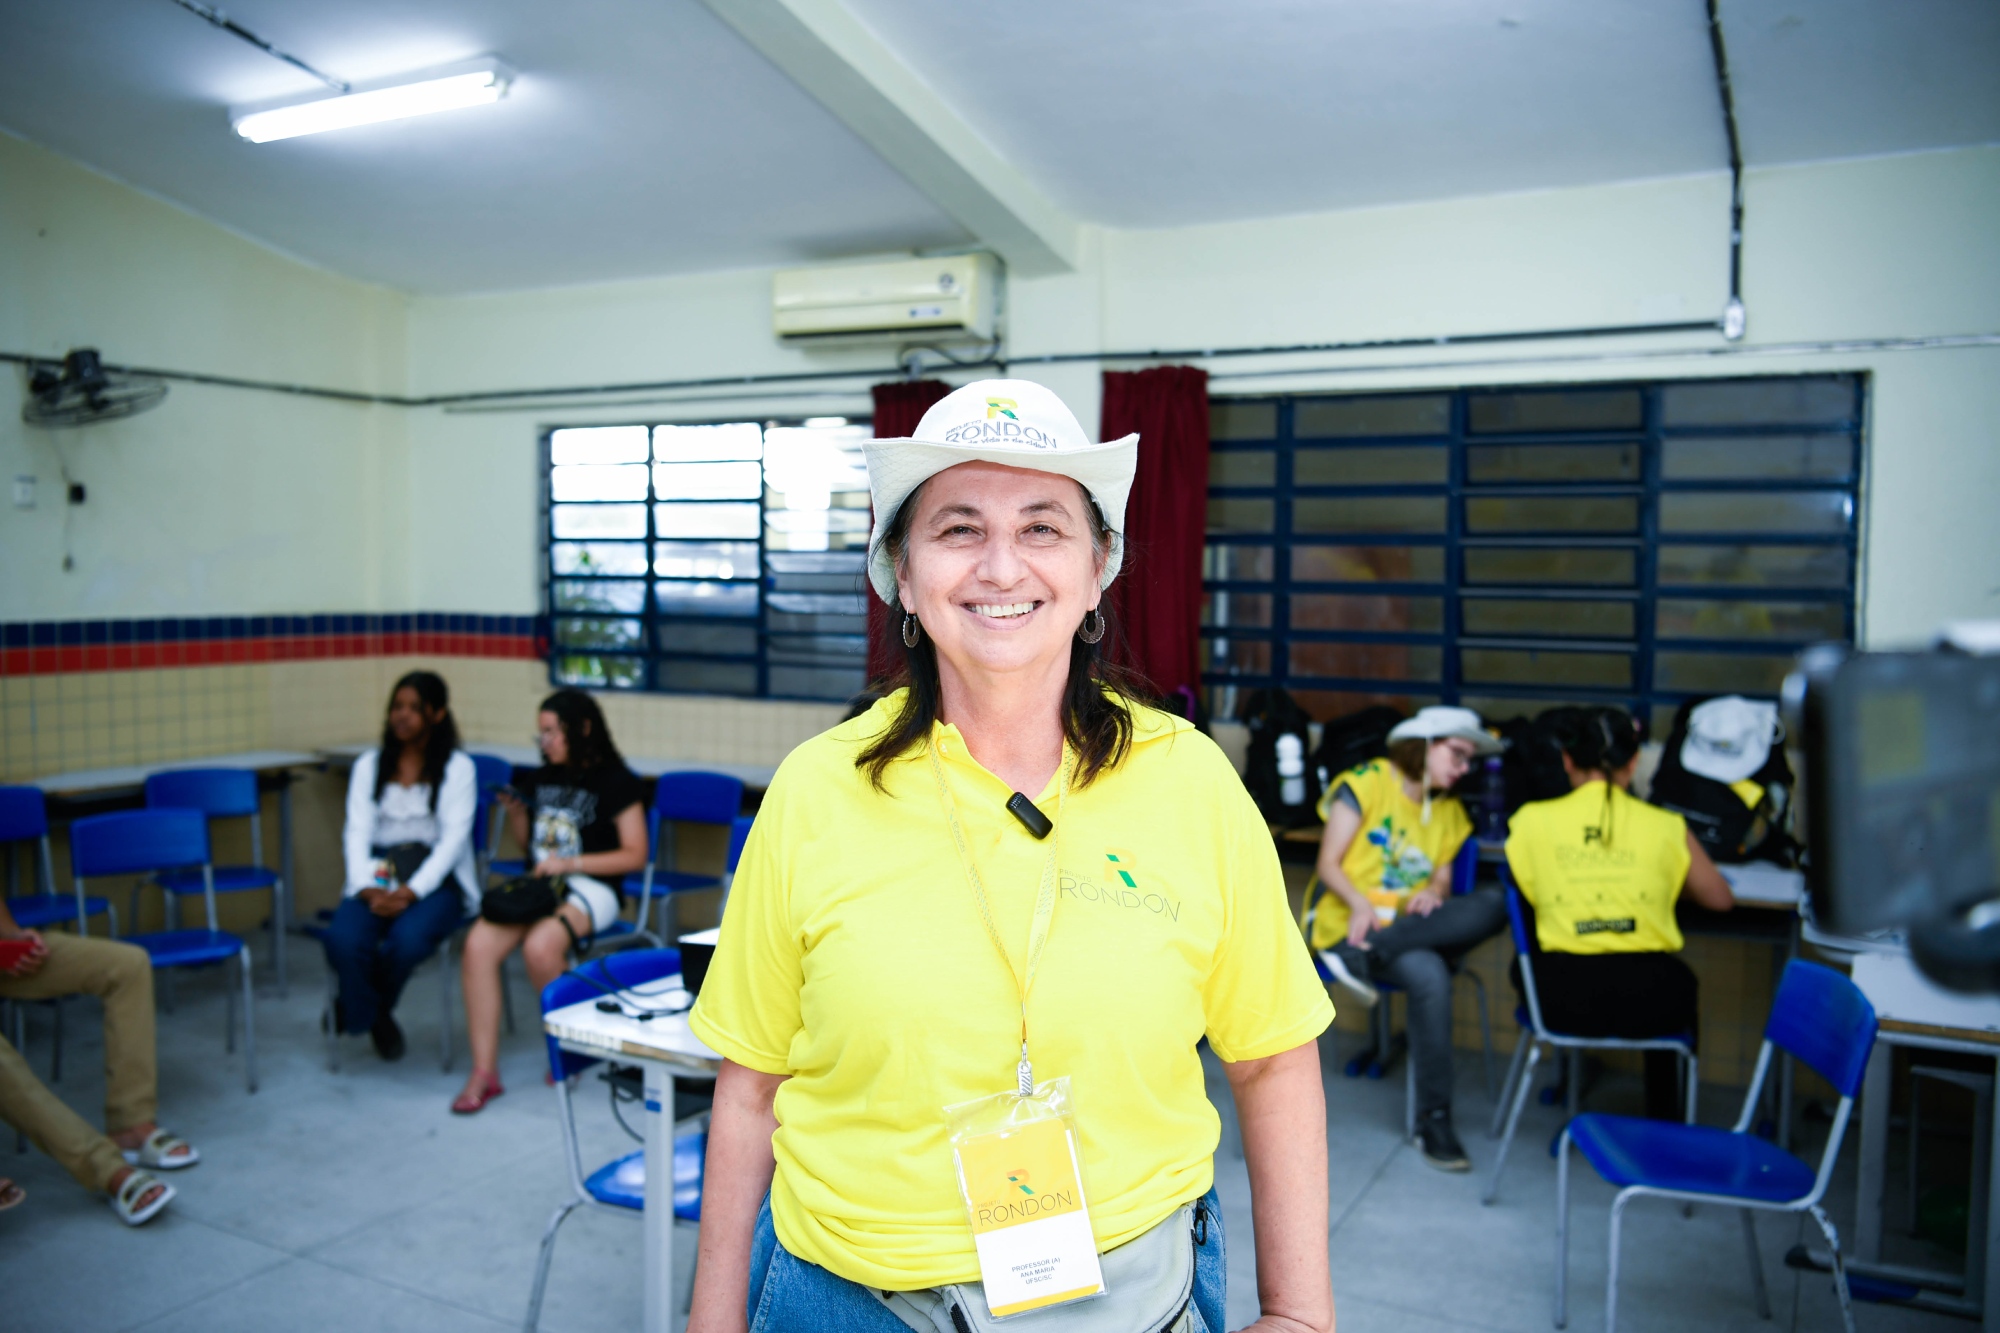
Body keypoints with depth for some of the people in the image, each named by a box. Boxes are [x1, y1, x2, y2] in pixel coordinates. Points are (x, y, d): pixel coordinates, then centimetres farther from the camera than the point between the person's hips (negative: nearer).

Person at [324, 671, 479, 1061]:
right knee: (343, 940, -30)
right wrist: (367, 889, -15)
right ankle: (371, 1016, 2)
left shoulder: (458, 767, 4)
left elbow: (453, 839, -6)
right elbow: (357, 833, 4)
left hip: (435, 881, -2)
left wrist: (411, 891, -20)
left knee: (408, 938, -34)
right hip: (378, 879, 2)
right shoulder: (369, 766, 15)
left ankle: (353, 1008, 0)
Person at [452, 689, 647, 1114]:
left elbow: (635, 855, -6)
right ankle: (484, 1071, -18)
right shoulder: (541, 779, 17)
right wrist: (515, 814, 6)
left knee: (540, 946, -35)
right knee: (479, 944, -24)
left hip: (590, 888, -6)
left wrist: (570, 864, -12)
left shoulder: (615, 781, -2)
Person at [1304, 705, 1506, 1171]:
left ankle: (1365, 958, -33)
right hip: (1348, 921, -5)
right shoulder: (1367, 783, 1)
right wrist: (1361, 905, -24)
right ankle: (1433, 1120, -26)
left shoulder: (1449, 811, 20)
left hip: (1413, 927, 5)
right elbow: (1328, 864, -5)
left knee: (1493, 903, -26)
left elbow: (1442, 881, 13)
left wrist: (1432, 894, -12)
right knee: (1429, 975, -36)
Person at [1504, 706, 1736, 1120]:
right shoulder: (1666, 826, 0)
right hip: (1647, 1000, 1)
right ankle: (1664, 1120, 44)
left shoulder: (1532, 820, -1)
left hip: (1563, 1000, 0)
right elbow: (1720, 899, 13)